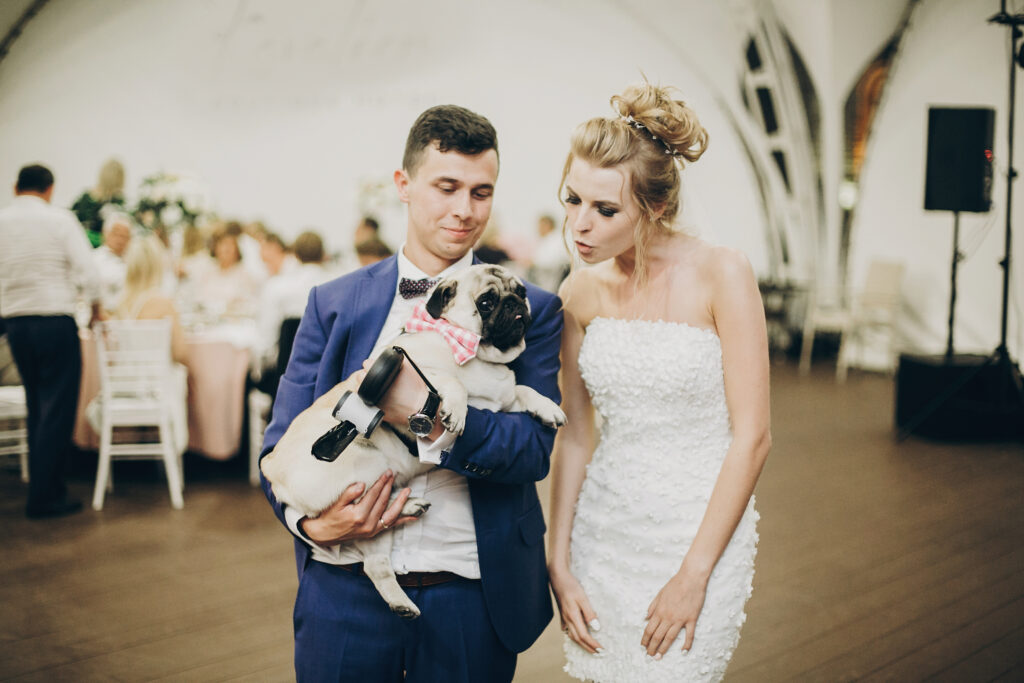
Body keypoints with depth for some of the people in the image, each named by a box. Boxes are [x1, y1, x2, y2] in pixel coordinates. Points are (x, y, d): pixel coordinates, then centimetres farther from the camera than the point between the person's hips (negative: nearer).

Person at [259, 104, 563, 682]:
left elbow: (535, 450, -10)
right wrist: (308, 519, -14)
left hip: (469, 596, -1)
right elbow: (283, 441, 5)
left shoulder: (531, 310, -1)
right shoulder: (333, 304, 4)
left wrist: (431, 414, -24)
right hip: (344, 587, 1)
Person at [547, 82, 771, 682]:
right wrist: (559, 563, 2)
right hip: (601, 531, 4)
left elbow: (752, 437, -13)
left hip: (702, 531, -4)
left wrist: (694, 574, -12)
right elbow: (575, 436, 6)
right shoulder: (582, 290, 0)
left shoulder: (721, 275, -14)